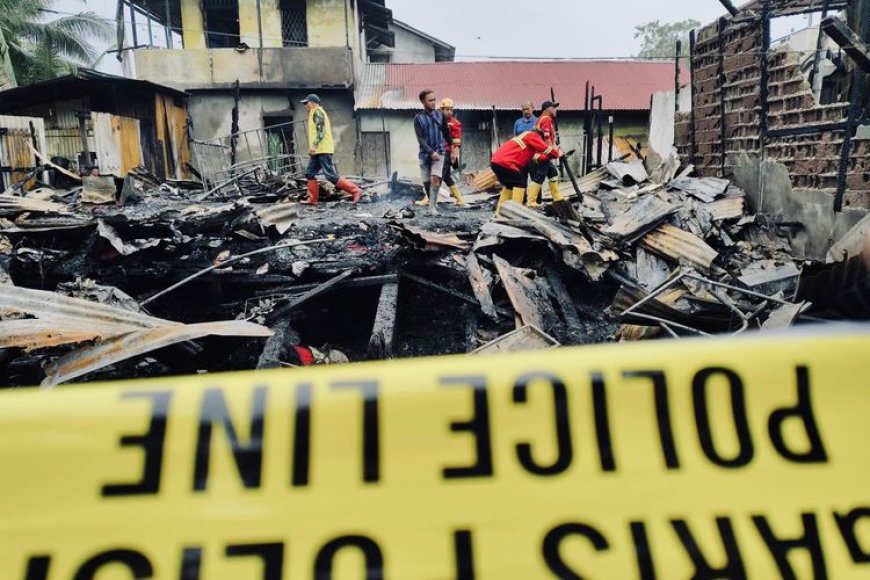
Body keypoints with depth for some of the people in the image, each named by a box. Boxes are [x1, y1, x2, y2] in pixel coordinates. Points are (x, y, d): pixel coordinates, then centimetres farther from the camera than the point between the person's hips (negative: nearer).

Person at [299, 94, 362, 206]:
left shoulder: (316, 111, -6)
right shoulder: (318, 112, 25)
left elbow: (321, 130, -18)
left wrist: (314, 145, -26)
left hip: (322, 150, -11)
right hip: (319, 150, 11)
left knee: (331, 176, -14)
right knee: (309, 173, 8)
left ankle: (355, 190, -14)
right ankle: (312, 199, 8)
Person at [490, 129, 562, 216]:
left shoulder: (526, 138, 31)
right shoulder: (532, 135, 3)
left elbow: (536, 157, 24)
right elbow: (546, 148, 2)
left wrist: (550, 156, 20)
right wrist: (557, 154, 18)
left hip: (496, 161, 9)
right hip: (504, 162, -9)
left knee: (509, 185, 21)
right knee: (520, 182, 0)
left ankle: (499, 212, 19)